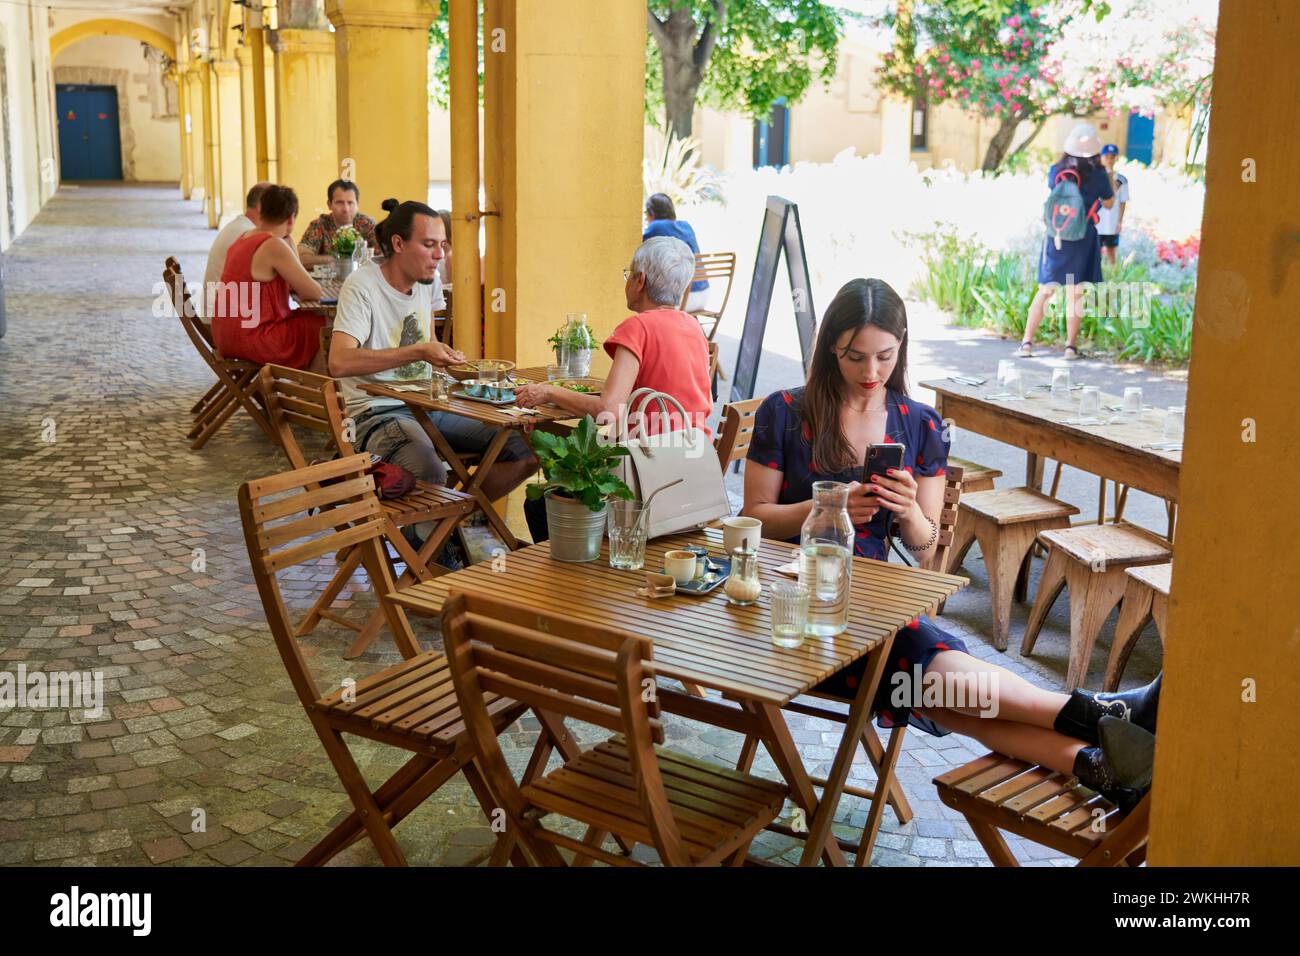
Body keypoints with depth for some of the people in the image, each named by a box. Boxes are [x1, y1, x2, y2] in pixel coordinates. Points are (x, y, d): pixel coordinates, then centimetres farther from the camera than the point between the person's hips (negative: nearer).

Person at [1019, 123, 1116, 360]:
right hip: (1084, 240, -2)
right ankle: (1071, 346, 7)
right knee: (1075, 294, 5)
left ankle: (1027, 342, 4)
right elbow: (1109, 204, 8)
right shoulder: (1098, 176, -8)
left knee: (1045, 292, 8)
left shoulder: (1055, 171, -3)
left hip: (1056, 237, 2)